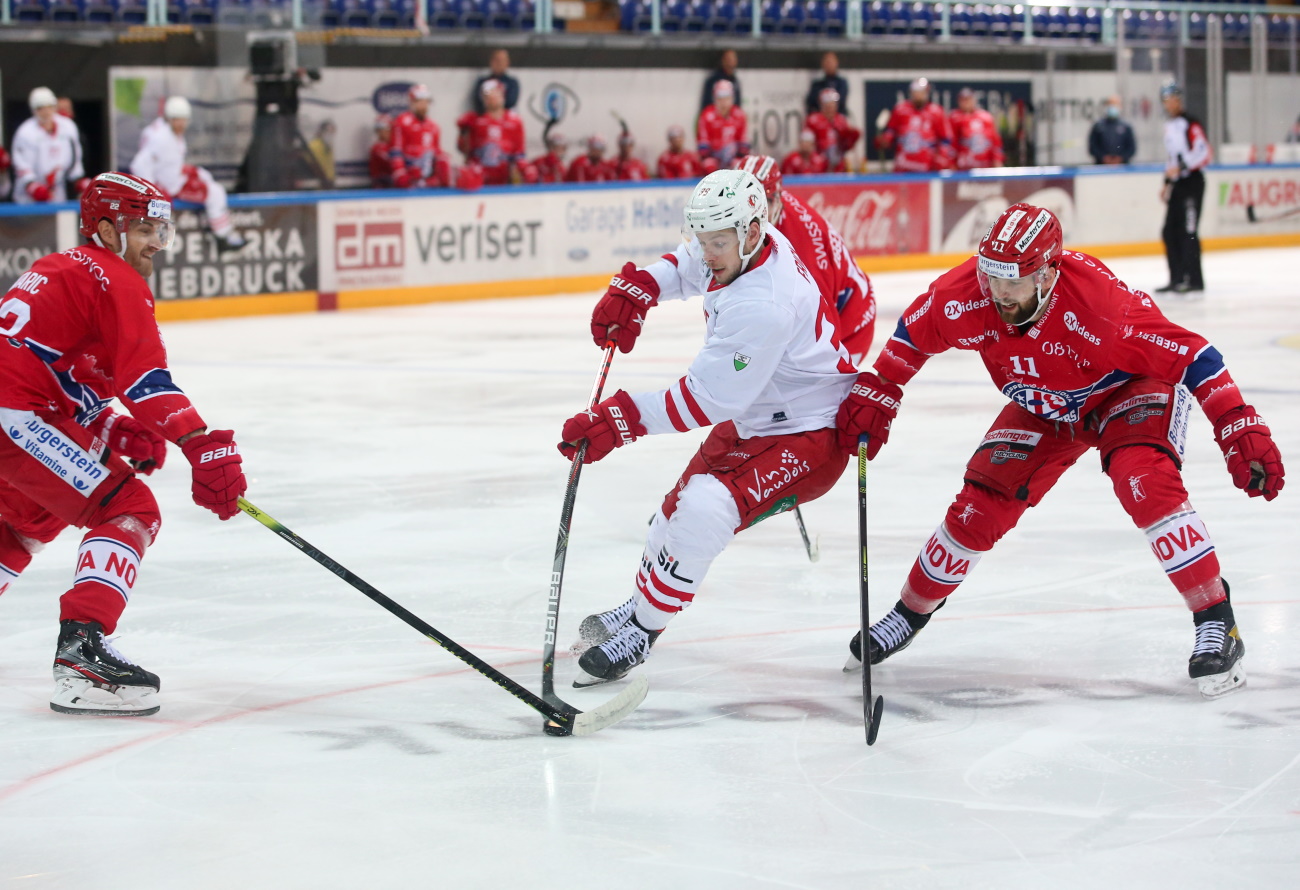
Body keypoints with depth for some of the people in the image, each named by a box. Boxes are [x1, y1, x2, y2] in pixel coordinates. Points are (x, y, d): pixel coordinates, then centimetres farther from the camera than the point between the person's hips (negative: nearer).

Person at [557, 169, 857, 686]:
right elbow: (689, 265, 18)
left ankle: (641, 632, -12)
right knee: (684, 502, 22)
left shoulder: (761, 306, -35)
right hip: (753, 419, 11)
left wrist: (619, 421, -31)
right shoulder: (736, 248, -7)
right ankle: (641, 602, 46)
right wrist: (637, 289, -1)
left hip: (809, 436, -11)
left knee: (704, 510, -26)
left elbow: (705, 401, -32)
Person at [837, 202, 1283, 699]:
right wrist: (875, 394, -5)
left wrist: (1242, 430, -40)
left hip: (1127, 393, -4)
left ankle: (1217, 625, -24)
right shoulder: (965, 294, -26)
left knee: (1146, 482, -31)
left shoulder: (1095, 300, -41)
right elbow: (913, 333, -3)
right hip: (1043, 412, 5)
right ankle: (910, 613, 21)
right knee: (981, 505, -3)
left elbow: (1188, 355, -36)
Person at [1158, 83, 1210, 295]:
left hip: (1192, 182, -9)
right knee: (1170, 232, 7)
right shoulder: (1169, 126, 18)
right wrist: (1167, 183, 22)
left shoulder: (1190, 124, -11)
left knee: (1188, 231, -11)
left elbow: (1203, 153, -20)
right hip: (1177, 184, 9)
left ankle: (1194, 280, -9)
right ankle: (1177, 279, 13)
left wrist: (1181, 167, -26)